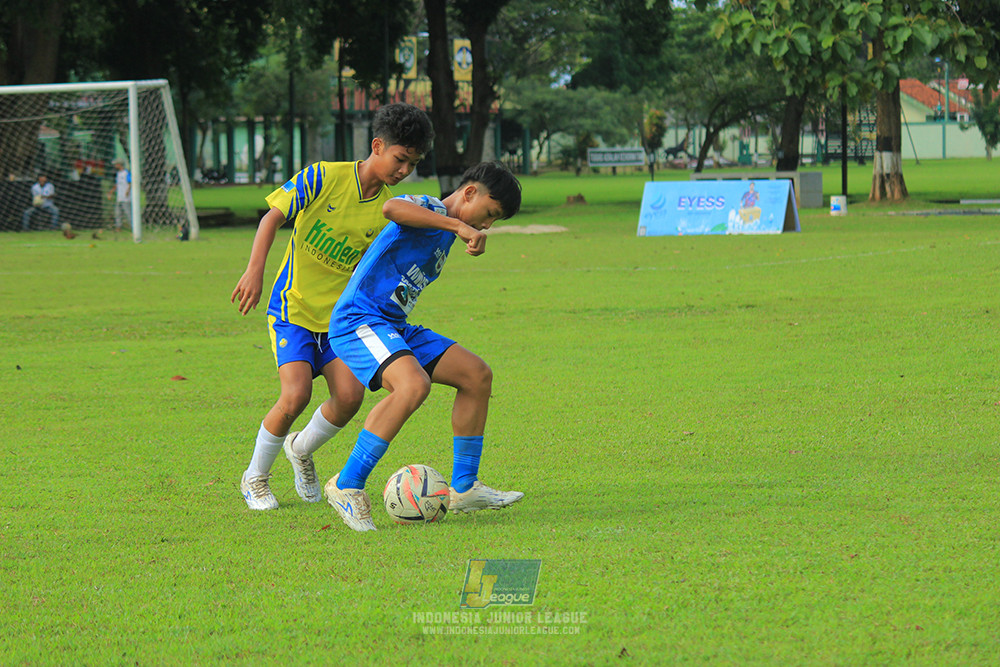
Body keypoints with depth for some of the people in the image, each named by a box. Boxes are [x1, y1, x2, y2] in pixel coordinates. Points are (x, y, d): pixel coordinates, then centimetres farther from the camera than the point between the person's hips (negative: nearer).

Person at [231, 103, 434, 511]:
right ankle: (255, 477, 4)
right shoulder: (324, 178, -12)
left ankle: (302, 449, 19)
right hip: (293, 307, -4)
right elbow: (274, 217, -11)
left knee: (349, 396, -14)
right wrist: (255, 270, -23)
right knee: (296, 394, -20)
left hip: (339, 315, 4)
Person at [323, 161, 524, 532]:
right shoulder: (428, 210, -10)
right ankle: (347, 487, -24)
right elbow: (392, 208, -36)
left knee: (477, 374, 6)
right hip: (357, 321, -10)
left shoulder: (444, 230, 21)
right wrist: (459, 226, -37)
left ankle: (464, 488, 13)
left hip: (392, 327, 10)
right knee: (414, 384, -33)